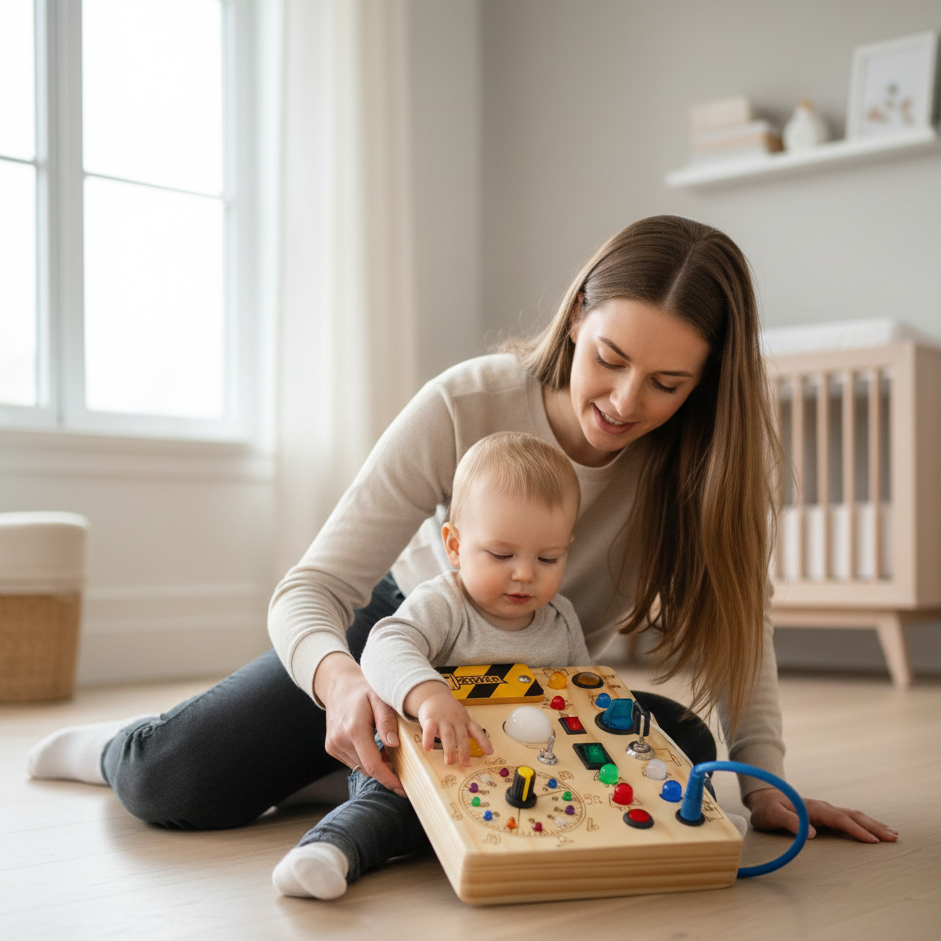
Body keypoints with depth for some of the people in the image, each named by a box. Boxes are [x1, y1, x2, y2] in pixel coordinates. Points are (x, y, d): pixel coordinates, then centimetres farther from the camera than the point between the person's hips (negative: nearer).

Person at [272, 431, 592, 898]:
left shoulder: (562, 620, 6)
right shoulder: (442, 605, -14)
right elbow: (387, 648, -36)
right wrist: (428, 695, -57)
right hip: (430, 758, -5)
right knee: (389, 799, -33)